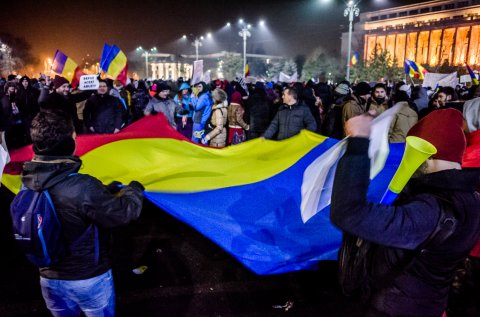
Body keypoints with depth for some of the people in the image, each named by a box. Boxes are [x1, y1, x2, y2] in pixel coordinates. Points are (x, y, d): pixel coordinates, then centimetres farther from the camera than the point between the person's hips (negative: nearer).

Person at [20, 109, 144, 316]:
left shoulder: (27, 181, -10)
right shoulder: (83, 186, -32)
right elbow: (123, 213, -22)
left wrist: (107, 190, 6)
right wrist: (135, 189, -4)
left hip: (49, 278, 5)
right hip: (89, 280, -5)